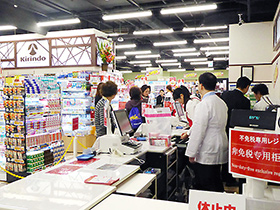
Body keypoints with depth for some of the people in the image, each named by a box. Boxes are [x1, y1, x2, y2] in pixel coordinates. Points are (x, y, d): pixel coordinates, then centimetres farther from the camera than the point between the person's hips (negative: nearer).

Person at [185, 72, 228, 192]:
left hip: (206, 155, -9)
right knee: (216, 184, 20)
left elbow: (199, 131, -21)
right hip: (218, 152, 9)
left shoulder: (204, 105, -20)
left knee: (206, 188, 2)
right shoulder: (222, 103, 9)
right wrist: (189, 132, 29)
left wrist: (191, 153, -14)